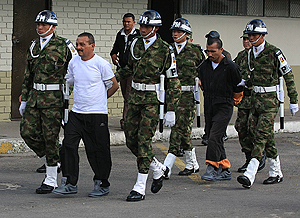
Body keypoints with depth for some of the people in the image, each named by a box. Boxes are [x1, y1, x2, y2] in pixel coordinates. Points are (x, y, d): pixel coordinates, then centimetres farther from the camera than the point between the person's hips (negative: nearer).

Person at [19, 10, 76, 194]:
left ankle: (51, 180, 5)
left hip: (54, 98, -6)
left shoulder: (63, 46, -6)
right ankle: (52, 162, 21)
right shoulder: (34, 46, 13)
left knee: (50, 137, -3)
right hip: (35, 96, 6)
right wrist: (24, 99, 17)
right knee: (27, 132, -1)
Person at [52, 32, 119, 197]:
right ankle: (69, 183, 3)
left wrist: (100, 98, 6)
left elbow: (114, 85, 1)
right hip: (77, 112, 5)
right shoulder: (73, 62, 7)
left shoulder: (101, 64, -8)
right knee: (68, 146, -3)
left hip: (97, 114, -5)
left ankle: (102, 184, 14)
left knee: (98, 150, 1)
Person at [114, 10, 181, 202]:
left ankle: (140, 188, -6)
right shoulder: (136, 44, 8)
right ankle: (159, 169, 27)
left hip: (152, 100, -6)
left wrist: (171, 110, -13)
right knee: (131, 139, 6)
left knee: (144, 140, -10)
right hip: (135, 97, 6)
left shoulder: (165, 50, -10)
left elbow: (173, 81, -9)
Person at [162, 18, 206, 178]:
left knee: (178, 130, -11)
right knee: (183, 131, 10)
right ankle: (192, 164, 25)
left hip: (188, 94, -5)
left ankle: (166, 168, -17)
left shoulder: (195, 51, -1)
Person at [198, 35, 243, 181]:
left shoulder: (230, 67, -10)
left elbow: (238, 87, 2)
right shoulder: (204, 66, 6)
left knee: (214, 137, -17)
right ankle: (225, 170, 14)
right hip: (209, 107, 6)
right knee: (214, 139, 7)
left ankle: (212, 169, -17)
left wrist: (234, 100, 13)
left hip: (224, 107, -6)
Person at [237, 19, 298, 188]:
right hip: (256, 97, 8)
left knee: (261, 135, -14)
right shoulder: (251, 53, 10)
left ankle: (250, 175, -23)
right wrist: (245, 83, 8)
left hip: (271, 98, -8)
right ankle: (276, 173, 20)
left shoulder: (274, 52, -12)